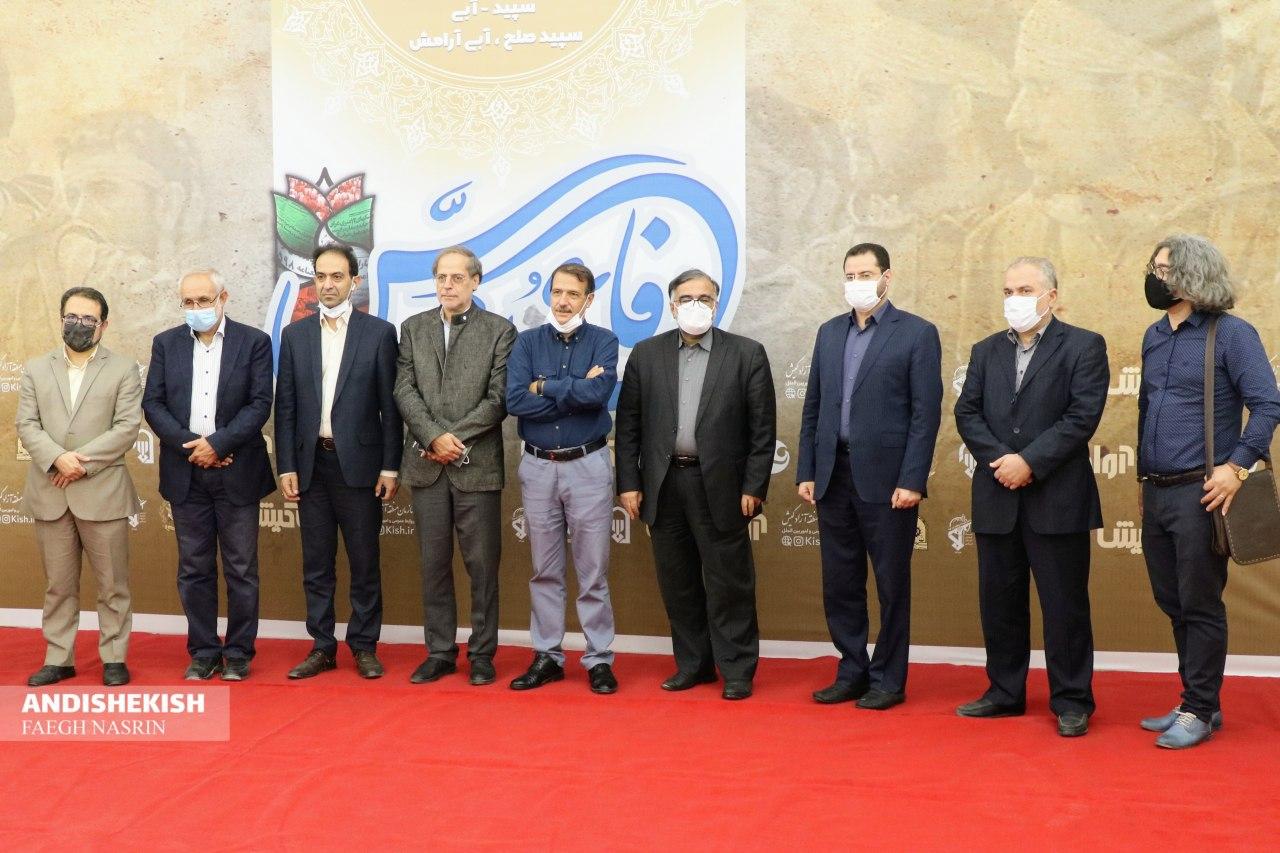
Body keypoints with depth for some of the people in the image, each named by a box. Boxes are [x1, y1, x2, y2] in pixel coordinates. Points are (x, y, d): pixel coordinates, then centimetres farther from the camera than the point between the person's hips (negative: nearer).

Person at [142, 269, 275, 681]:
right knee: (194, 569, 8)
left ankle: (238, 653, 14)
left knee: (241, 568, 4)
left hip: (237, 473, -2)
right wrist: (190, 446, -10)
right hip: (186, 473, 3)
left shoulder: (254, 342, 0)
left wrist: (217, 443, -15)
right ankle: (203, 652, 18)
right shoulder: (165, 343, 8)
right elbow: (153, 403, 3)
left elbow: (260, 404, -7)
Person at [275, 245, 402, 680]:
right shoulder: (295, 334, 8)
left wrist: (390, 467, -5)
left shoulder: (379, 332, 0)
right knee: (316, 563, 8)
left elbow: (390, 405, -1)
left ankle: (364, 647, 15)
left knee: (365, 562, 4)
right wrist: (286, 467, 1)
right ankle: (322, 647, 18)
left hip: (359, 464, -2)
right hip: (311, 464, 3)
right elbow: (285, 406, 7)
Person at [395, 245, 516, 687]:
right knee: (434, 564, 8)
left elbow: (499, 398, -6)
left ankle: (482, 654, 12)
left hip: (477, 464, -3)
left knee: (482, 564, 2)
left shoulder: (500, 330, 0)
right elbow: (405, 391, 3)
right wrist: (434, 437, -11)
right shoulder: (413, 328, 10)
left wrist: (454, 439, -11)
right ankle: (440, 652, 16)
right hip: (426, 464, 3)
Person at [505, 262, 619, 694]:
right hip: (538, 467, 2)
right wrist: (575, 391, -12)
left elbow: (599, 391, -19)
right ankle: (547, 656, 19)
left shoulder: (604, 341, 0)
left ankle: (599, 660, 11)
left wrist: (544, 387, -10)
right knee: (544, 571, 10)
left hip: (588, 465, -2)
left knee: (593, 572, 2)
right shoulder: (527, 342, 5)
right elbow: (515, 401, -10)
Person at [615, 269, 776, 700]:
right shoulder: (646, 354, 8)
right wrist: (628, 483, 1)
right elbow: (628, 424, 7)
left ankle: (737, 670, 12)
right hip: (663, 484, 3)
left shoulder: (747, 353, 1)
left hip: (720, 485, -3)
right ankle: (692, 664, 23)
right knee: (677, 582, 10)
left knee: (729, 582, 1)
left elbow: (763, 427, -1)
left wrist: (754, 487, -6)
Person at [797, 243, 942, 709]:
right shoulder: (829, 332, 13)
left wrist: (911, 480, -14)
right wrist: (806, 471, 7)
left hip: (886, 479, -5)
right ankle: (852, 672, 23)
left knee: (891, 584, 5)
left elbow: (926, 413, -8)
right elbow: (813, 406, 13)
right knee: (839, 583, 10)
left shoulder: (917, 333, -3)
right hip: (833, 476, 5)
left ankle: (888, 680, 16)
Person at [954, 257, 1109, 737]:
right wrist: (999, 459, -11)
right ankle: (1005, 693, 23)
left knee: (1064, 604, 2)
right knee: (999, 602, 11)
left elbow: (1083, 416, -11)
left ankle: (1071, 702, 12)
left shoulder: (1083, 347, 0)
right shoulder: (986, 351, 14)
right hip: (997, 499, 5)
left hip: (1057, 498, -4)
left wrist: (1030, 461, -17)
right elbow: (967, 413, 5)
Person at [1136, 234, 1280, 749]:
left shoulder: (1231, 334, -8)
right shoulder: (1154, 336, 13)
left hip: (1199, 494, -7)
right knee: (1172, 601, 13)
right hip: (1156, 493, 7)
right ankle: (1198, 701, 25)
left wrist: (1236, 466, -19)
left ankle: (1199, 711, 13)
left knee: (1199, 605, 1)